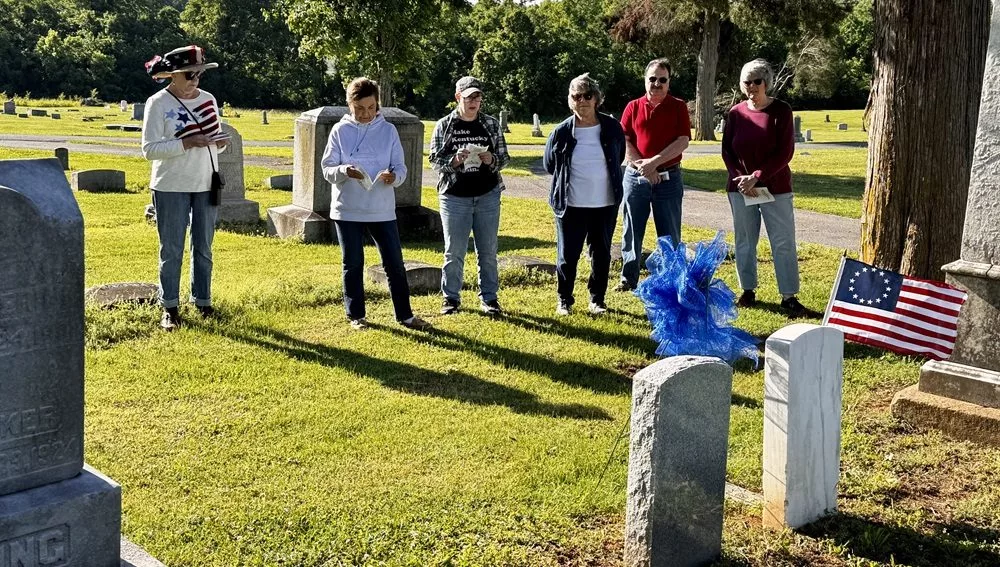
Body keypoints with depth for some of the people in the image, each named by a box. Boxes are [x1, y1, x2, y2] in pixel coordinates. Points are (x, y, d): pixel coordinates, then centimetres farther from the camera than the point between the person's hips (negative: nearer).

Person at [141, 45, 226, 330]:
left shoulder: (208, 100, 7)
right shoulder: (158, 103, -8)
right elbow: (149, 149, -14)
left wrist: (221, 142, -7)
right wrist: (186, 143, -24)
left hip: (206, 185, 4)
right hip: (171, 188, -4)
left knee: (204, 248, 11)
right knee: (171, 250, 3)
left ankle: (203, 301, 22)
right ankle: (169, 308, 11)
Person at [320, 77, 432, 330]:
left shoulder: (388, 130, 3)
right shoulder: (340, 131, 1)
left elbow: (400, 167, 2)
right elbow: (327, 169, 0)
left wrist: (394, 176, -21)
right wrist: (344, 171, -22)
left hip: (382, 210, 1)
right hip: (347, 210, 0)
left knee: (395, 263, 3)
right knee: (353, 264, 8)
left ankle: (405, 315, 14)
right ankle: (356, 315, 20)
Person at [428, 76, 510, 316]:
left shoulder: (491, 124, 5)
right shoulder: (444, 125, 1)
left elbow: (504, 157, 7)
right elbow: (435, 160, -1)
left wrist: (491, 160, -15)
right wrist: (454, 160, -19)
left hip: (487, 196, 2)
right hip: (455, 196, -1)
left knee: (488, 251, 7)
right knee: (454, 251, 4)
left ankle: (489, 298, 16)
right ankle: (451, 298, 16)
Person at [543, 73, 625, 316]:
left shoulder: (612, 127, -3)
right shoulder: (562, 132, -7)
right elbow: (549, 164, 7)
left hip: (606, 205, 2)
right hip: (571, 205, -2)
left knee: (602, 254, 11)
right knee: (567, 256, 4)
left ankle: (597, 299, 25)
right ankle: (564, 300, 20)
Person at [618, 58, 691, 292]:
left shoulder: (678, 107, 2)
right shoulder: (633, 107, 6)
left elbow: (683, 141, -8)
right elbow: (624, 142, -1)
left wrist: (654, 162, -17)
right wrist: (642, 166, -13)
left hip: (668, 178, -1)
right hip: (635, 177, 1)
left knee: (670, 235, 4)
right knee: (631, 232, 7)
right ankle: (629, 279, 17)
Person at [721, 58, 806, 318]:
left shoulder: (781, 111, -6)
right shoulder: (736, 113, 3)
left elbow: (785, 153, -11)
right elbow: (726, 151, 5)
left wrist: (756, 177, -18)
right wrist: (740, 178, -10)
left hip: (775, 187, -3)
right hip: (740, 187, 3)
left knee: (783, 242, -3)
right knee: (744, 241, 9)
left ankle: (789, 297, 0)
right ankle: (748, 291, 21)